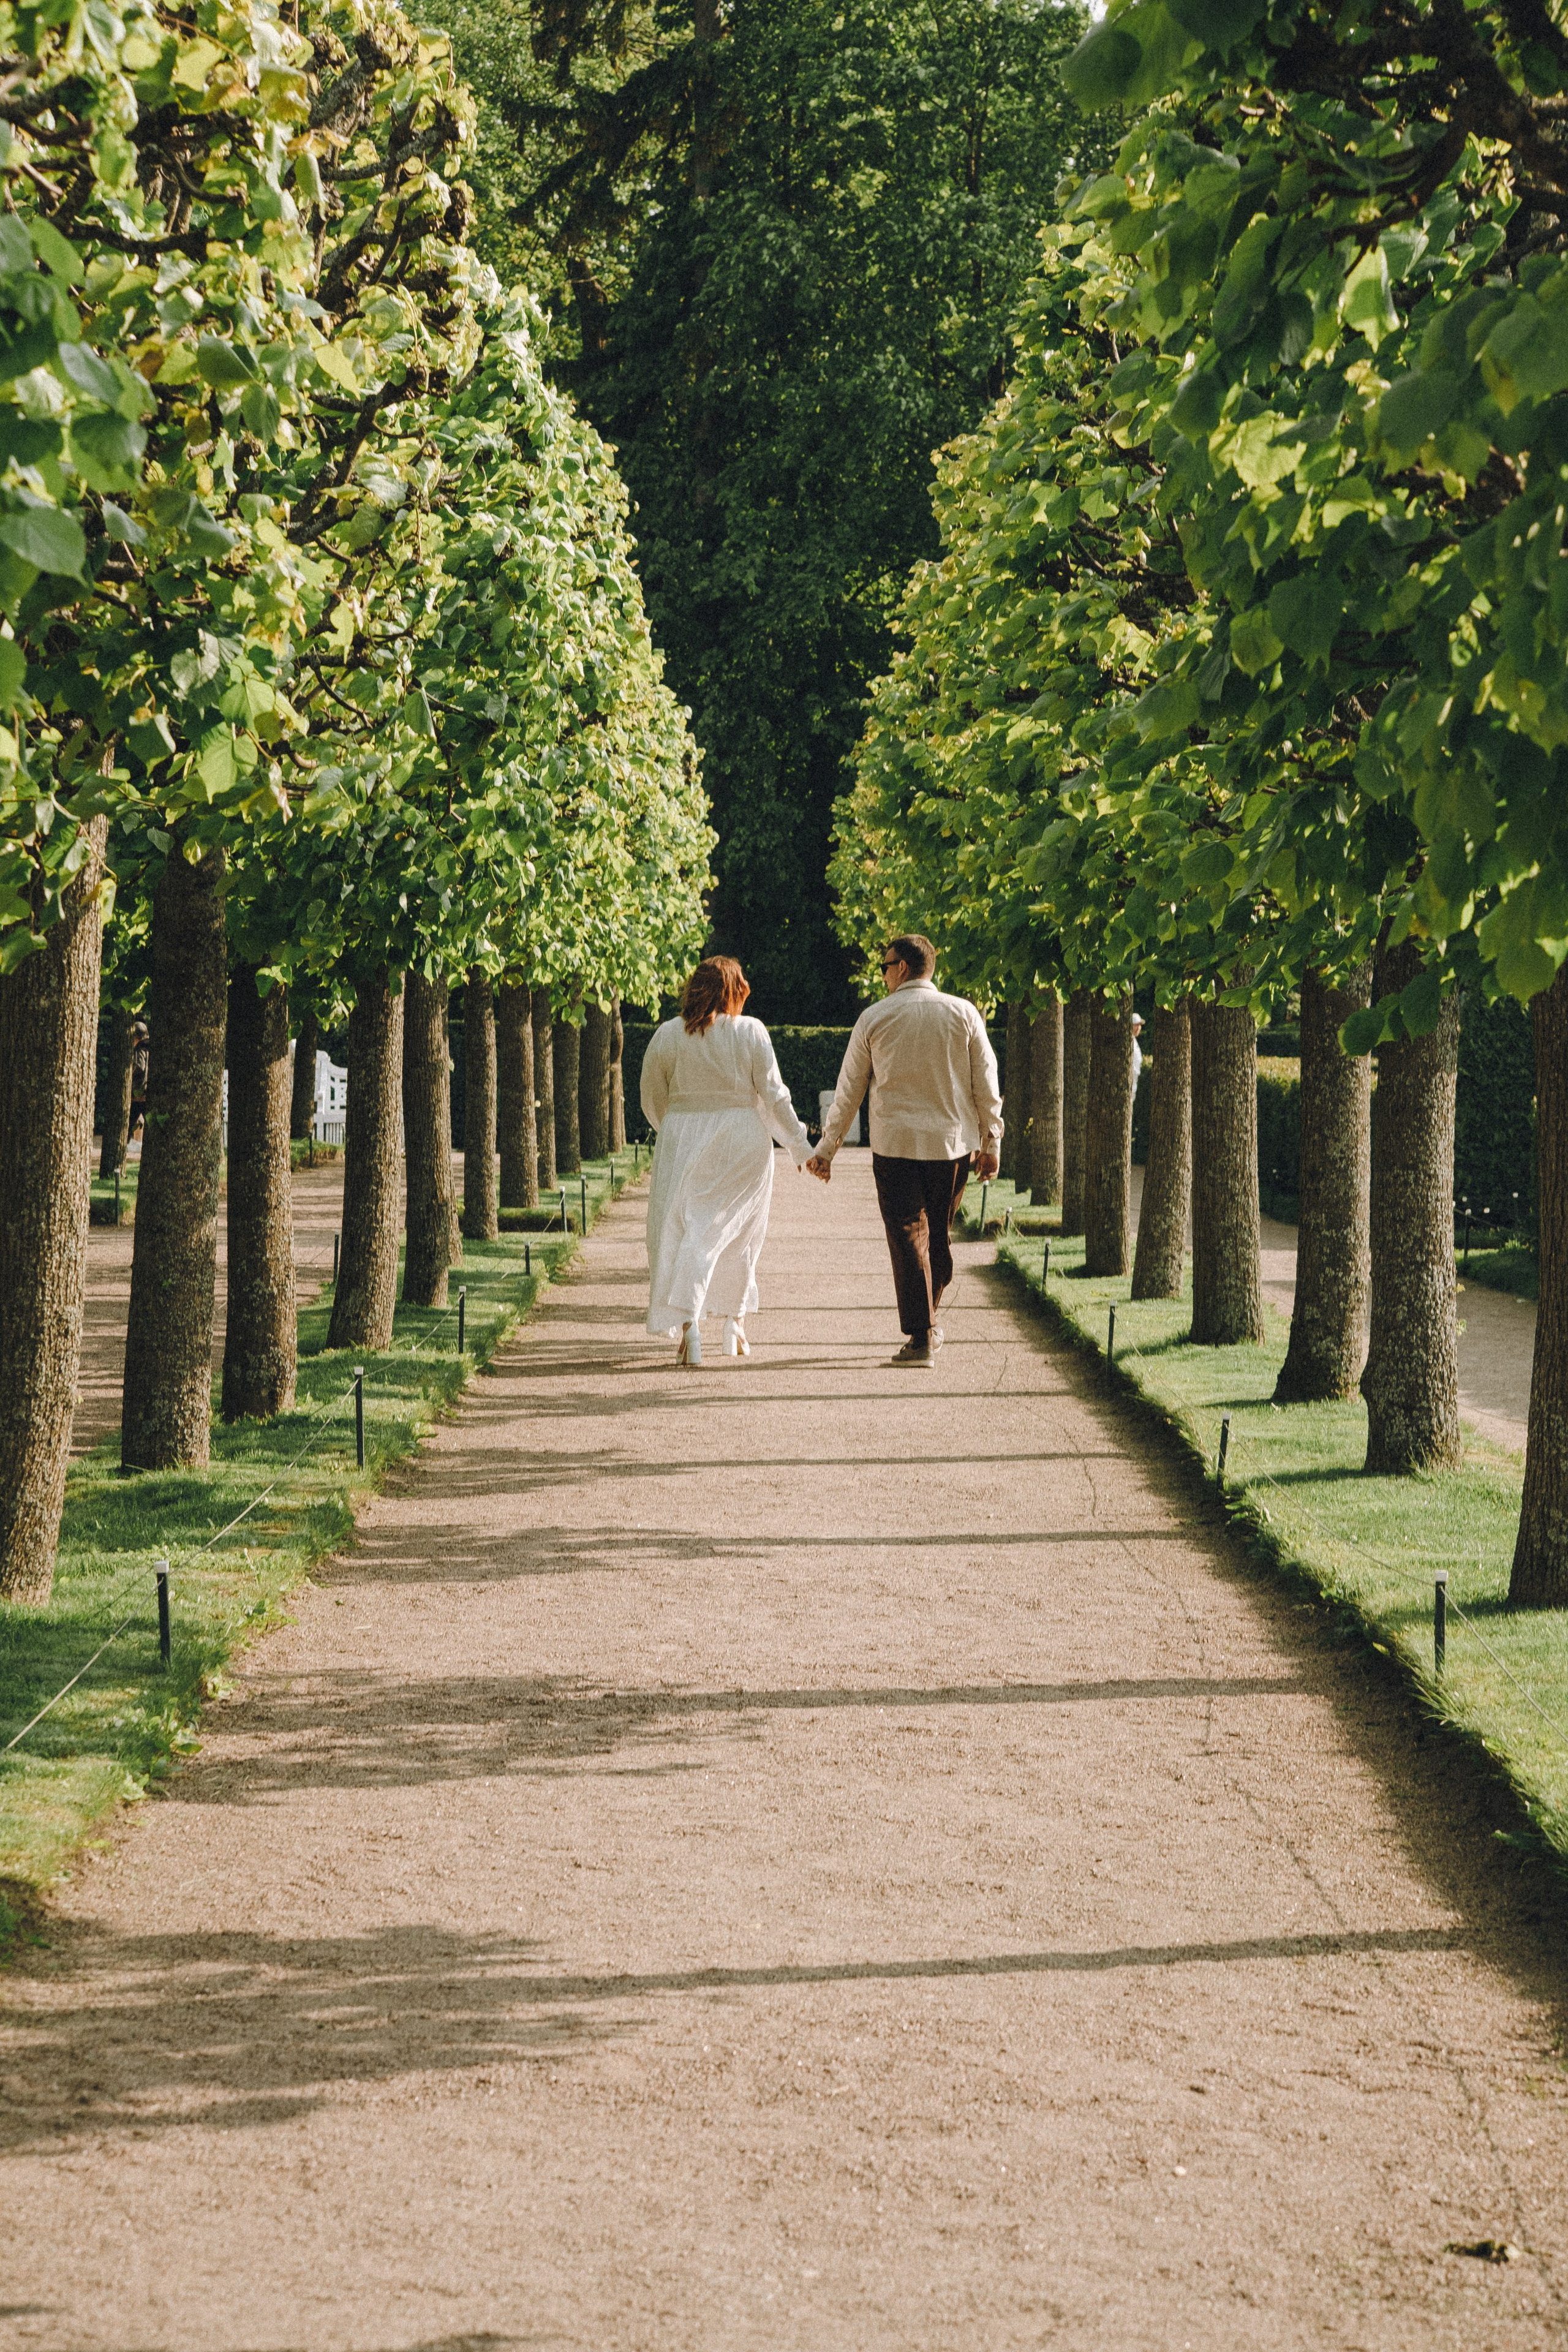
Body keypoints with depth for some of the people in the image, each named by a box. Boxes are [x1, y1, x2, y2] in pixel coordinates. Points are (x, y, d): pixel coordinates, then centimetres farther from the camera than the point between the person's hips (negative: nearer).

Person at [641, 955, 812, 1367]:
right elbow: (774, 1095, -4)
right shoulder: (750, 1032, -4)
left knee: (685, 1232, 0)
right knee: (738, 1233, 14)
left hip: (683, 1144, 0)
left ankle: (688, 1322, -18)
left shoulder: (667, 1035, 0)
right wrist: (800, 1147, 4)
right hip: (743, 1144, 0)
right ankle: (735, 1324, 22)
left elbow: (652, 1101, 8)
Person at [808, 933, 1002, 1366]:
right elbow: (986, 1083, 3)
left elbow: (849, 1090, 4)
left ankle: (920, 1337, -4)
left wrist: (827, 1147, 12)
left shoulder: (874, 1018, -1)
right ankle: (929, 1321, 25)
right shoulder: (963, 1013, 2)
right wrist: (991, 1143, 11)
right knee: (940, 1233, 16)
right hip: (954, 1143, 2)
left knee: (908, 1236, 0)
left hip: (895, 1144, -2)